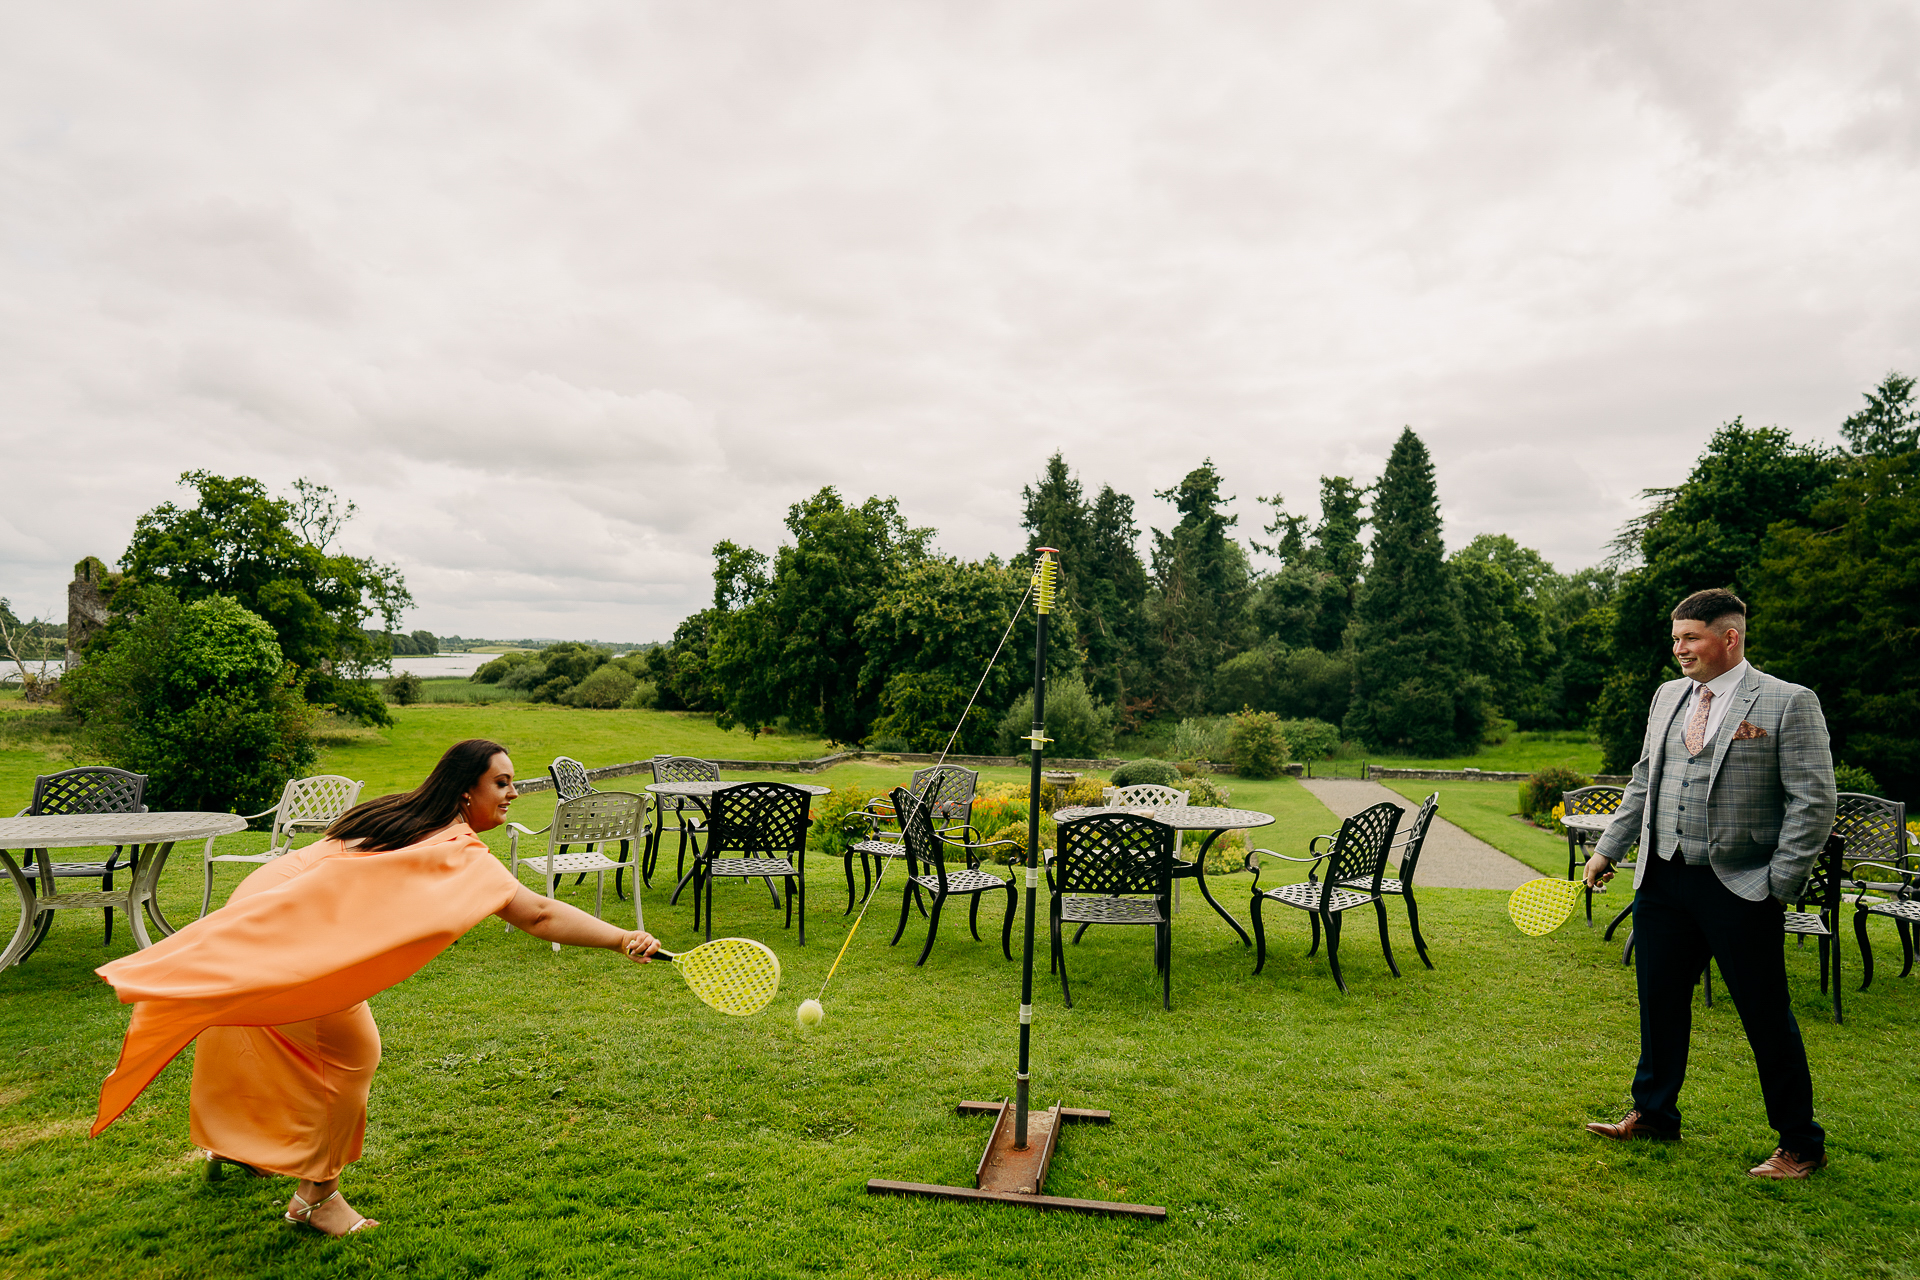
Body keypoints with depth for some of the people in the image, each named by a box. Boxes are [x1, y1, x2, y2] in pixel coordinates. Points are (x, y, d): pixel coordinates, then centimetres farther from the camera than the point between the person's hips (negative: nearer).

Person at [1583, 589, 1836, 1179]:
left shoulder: (1789, 703, -8)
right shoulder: (1668, 696, 11)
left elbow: (1814, 802, -10)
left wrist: (1780, 887, -12)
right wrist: (1608, 849, 14)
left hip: (1741, 890, -6)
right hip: (1663, 882, 6)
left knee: (1767, 1018, 5)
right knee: (1660, 1002, 15)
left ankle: (1801, 1145, 24)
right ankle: (1653, 1114, 32)